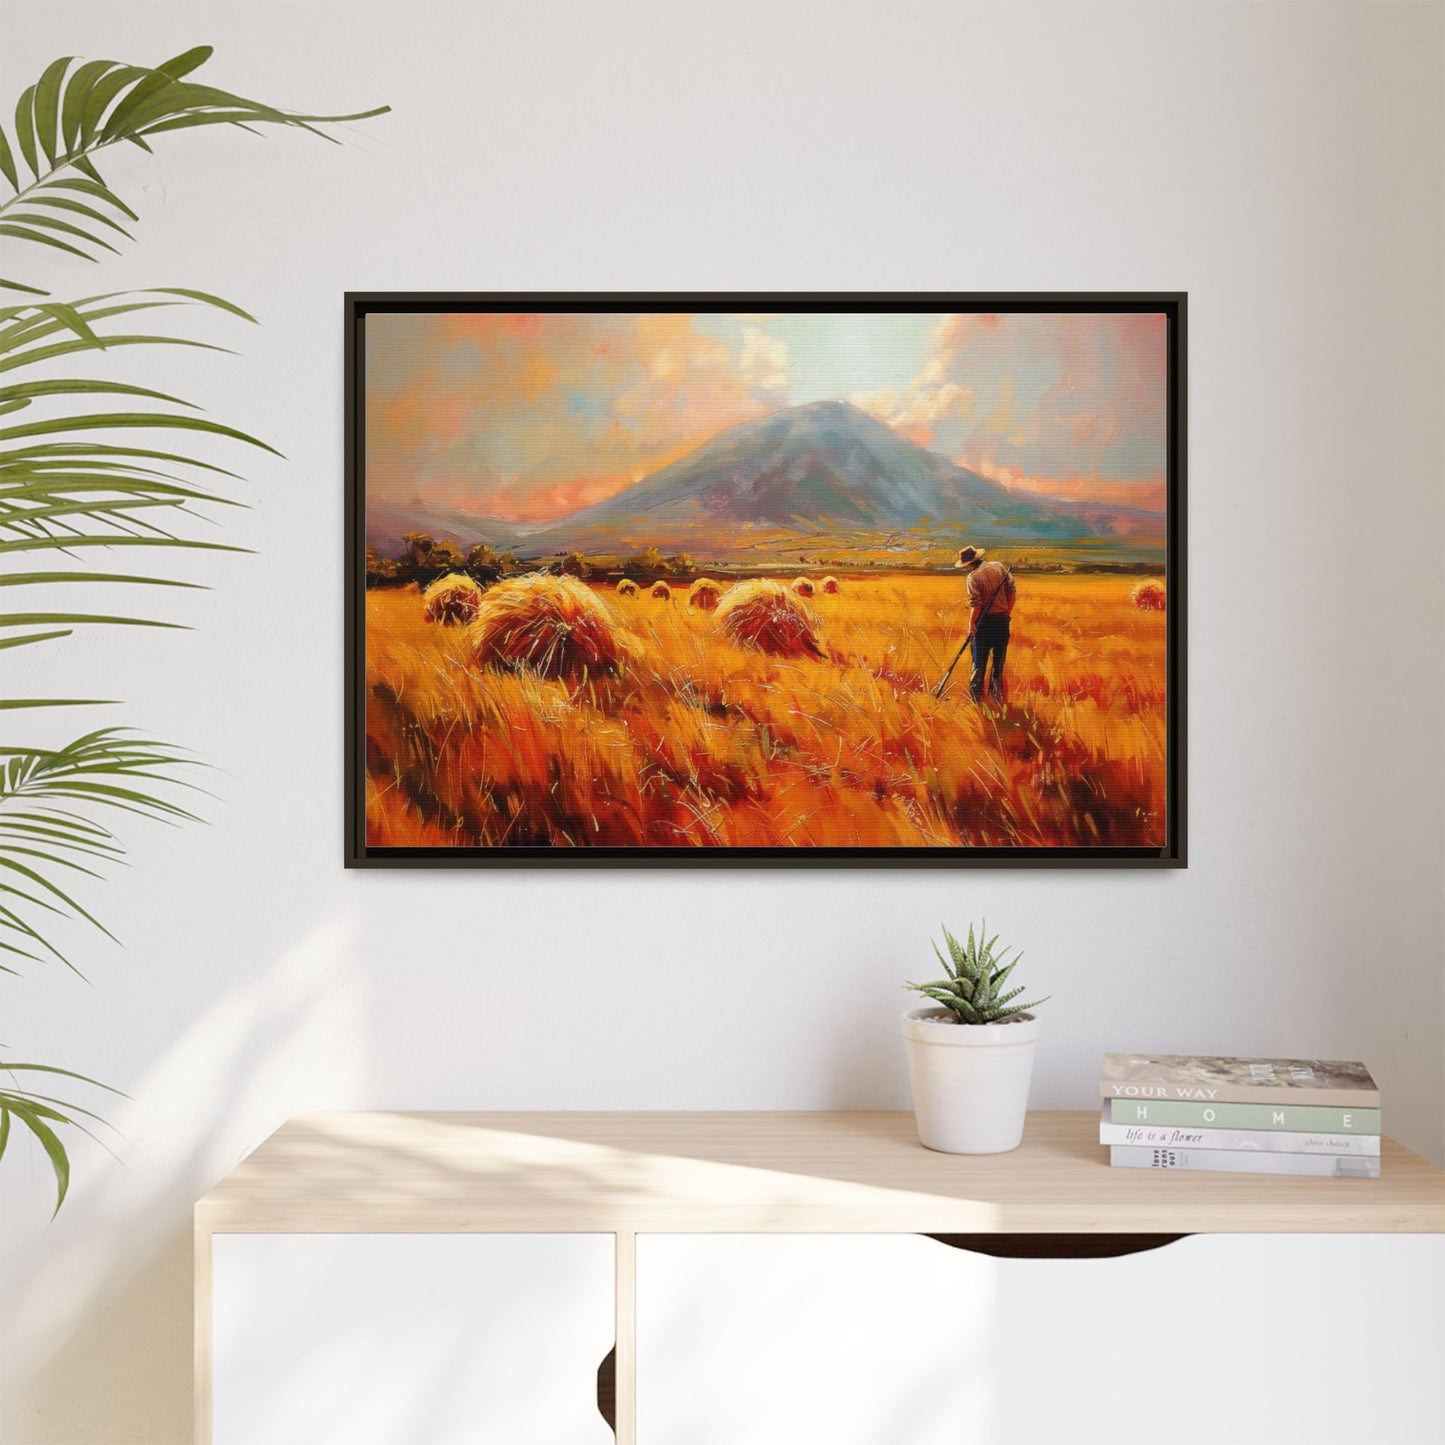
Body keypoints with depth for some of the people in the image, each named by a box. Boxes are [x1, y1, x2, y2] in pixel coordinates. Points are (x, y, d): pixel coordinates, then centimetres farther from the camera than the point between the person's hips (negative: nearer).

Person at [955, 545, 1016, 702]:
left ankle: (976, 695, 2)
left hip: (984, 621, -5)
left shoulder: (973, 577, -15)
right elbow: (1012, 591, 4)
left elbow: (975, 604, -18)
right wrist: (1008, 612, 12)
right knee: (999, 660, 14)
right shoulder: (999, 567, 1)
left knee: (980, 660, 3)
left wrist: (971, 625, -11)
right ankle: (996, 694, 19)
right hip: (1002, 619, 5)